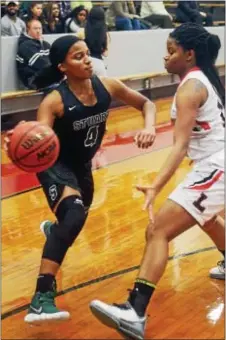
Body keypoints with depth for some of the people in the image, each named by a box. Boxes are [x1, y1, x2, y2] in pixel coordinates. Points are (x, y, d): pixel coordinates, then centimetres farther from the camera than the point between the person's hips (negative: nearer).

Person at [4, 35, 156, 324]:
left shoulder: (106, 86, -15)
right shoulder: (54, 101, -29)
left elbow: (145, 103, -2)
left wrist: (149, 127, -23)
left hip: (82, 165, 7)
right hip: (55, 165, -6)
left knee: (76, 218, 30)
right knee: (75, 214, -34)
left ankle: (54, 229, 72)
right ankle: (41, 299, -36)